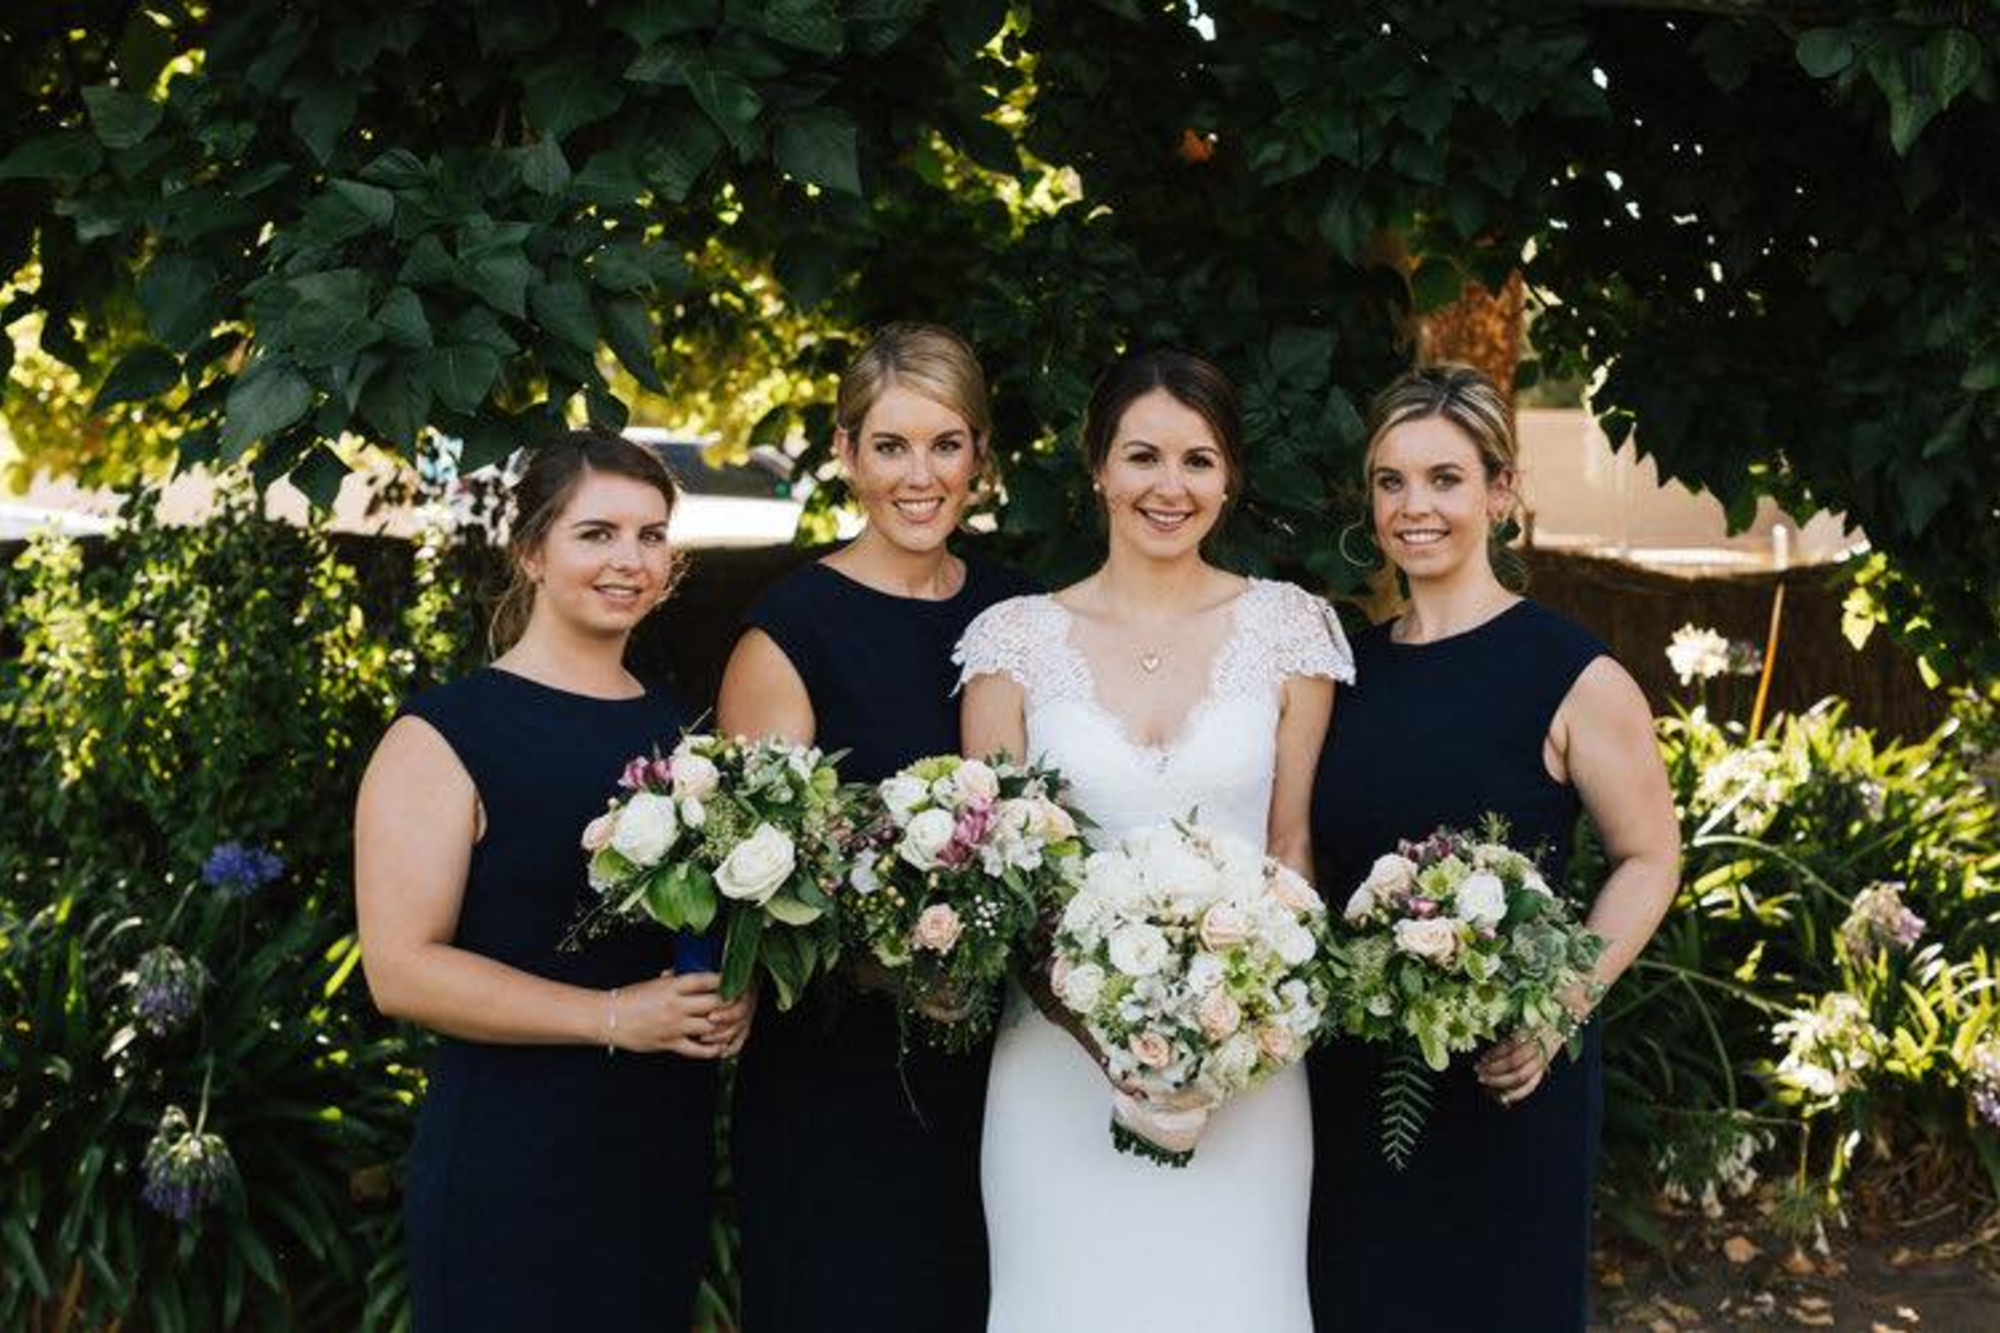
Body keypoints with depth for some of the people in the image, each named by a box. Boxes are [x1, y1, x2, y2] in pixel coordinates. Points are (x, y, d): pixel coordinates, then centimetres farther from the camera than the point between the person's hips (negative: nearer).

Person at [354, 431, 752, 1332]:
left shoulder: (681, 730, 11)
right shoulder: (444, 739, -8)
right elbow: (401, 970, -15)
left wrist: (733, 996, 0)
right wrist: (614, 1018, -18)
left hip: (668, 1150, 6)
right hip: (511, 1165, -6)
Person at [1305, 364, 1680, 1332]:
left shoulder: (1571, 674, -9)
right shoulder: (1348, 666, 6)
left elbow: (1649, 860, -5)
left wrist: (1562, 1006, -16)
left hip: (1502, 1078, -4)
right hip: (1350, 1070, 5)